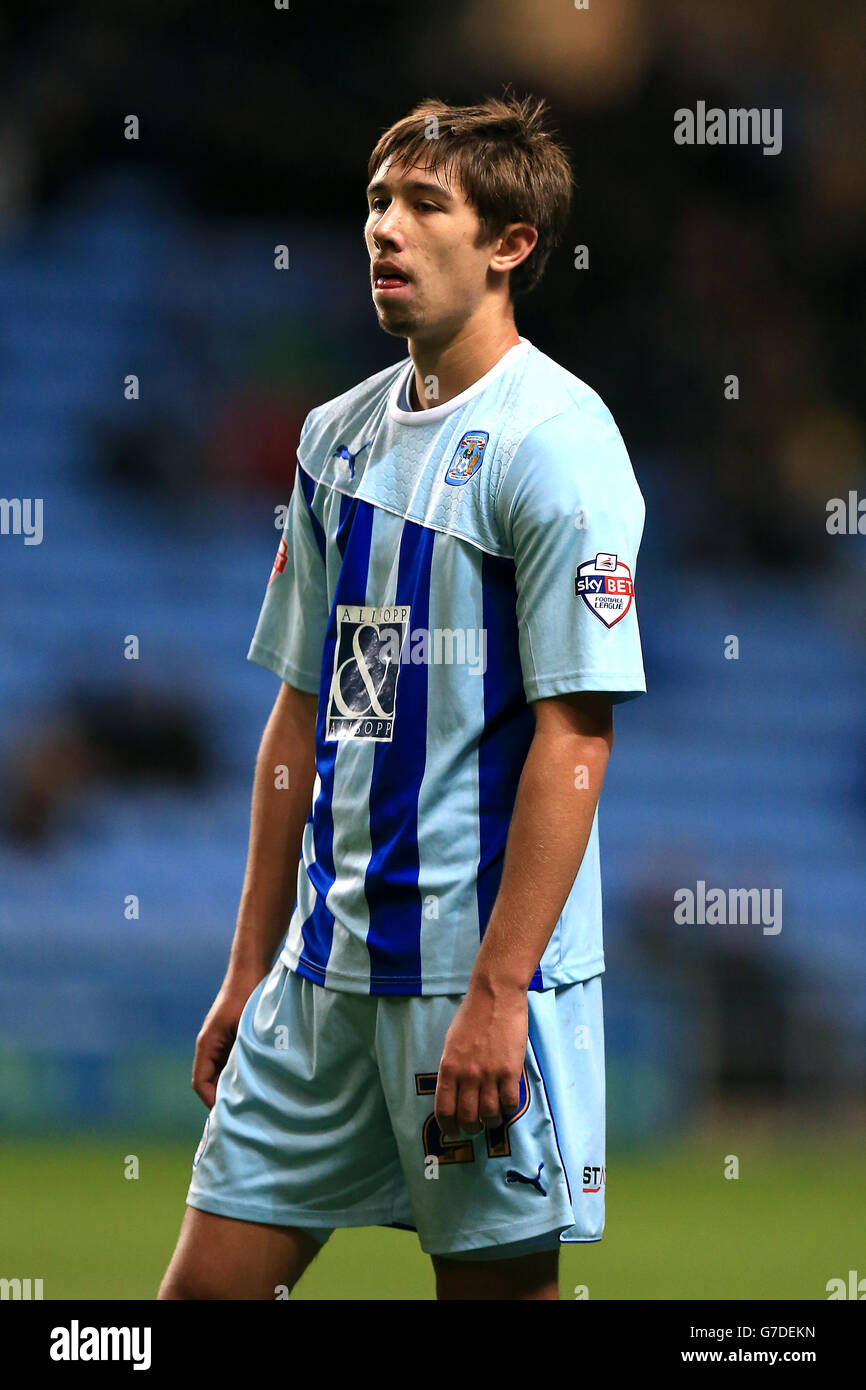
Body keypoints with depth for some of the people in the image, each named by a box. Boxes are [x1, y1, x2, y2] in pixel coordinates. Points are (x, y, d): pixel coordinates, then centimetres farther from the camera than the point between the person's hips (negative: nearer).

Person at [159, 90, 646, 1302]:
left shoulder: (554, 439, -10)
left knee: (498, 1282, 1)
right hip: (327, 968, 7)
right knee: (210, 1283, 4)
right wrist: (250, 972, 15)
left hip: (484, 972, -7)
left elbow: (573, 737, -15)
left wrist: (498, 995, -19)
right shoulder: (340, 436, 13)